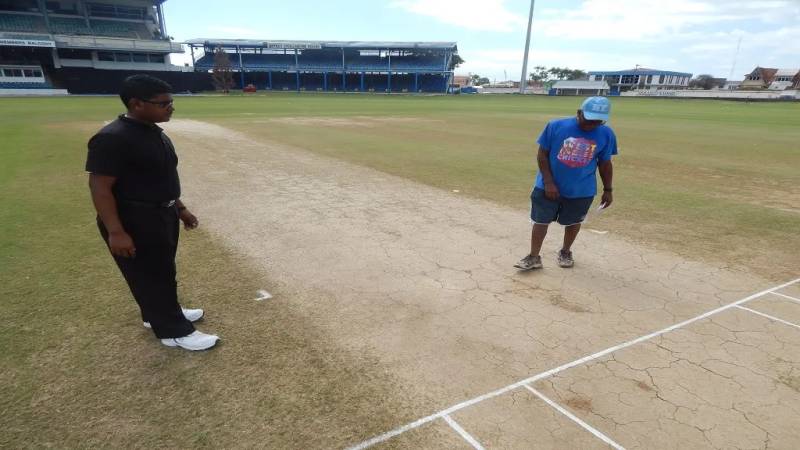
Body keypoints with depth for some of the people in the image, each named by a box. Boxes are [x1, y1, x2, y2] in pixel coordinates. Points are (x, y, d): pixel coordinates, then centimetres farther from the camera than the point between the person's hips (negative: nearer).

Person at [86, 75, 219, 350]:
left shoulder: (156, 133, 8)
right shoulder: (112, 138, -21)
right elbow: (100, 186, -22)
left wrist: (180, 208, 19)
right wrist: (115, 232, -25)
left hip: (163, 216, 10)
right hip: (133, 222, -9)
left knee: (162, 271, 22)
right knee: (151, 276, 3)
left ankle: (158, 314, 41)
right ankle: (174, 331, 15)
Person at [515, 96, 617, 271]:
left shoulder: (606, 134, -6)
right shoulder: (556, 126, -14)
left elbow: (605, 164, 5)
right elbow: (542, 155, -9)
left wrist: (608, 190, 8)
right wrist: (548, 182, -14)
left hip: (582, 191, 2)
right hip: (549, 187, -1)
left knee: (573, 222, 16)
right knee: (540, 221, 5)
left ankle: (565, 252, 39)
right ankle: (534, 257, 16)